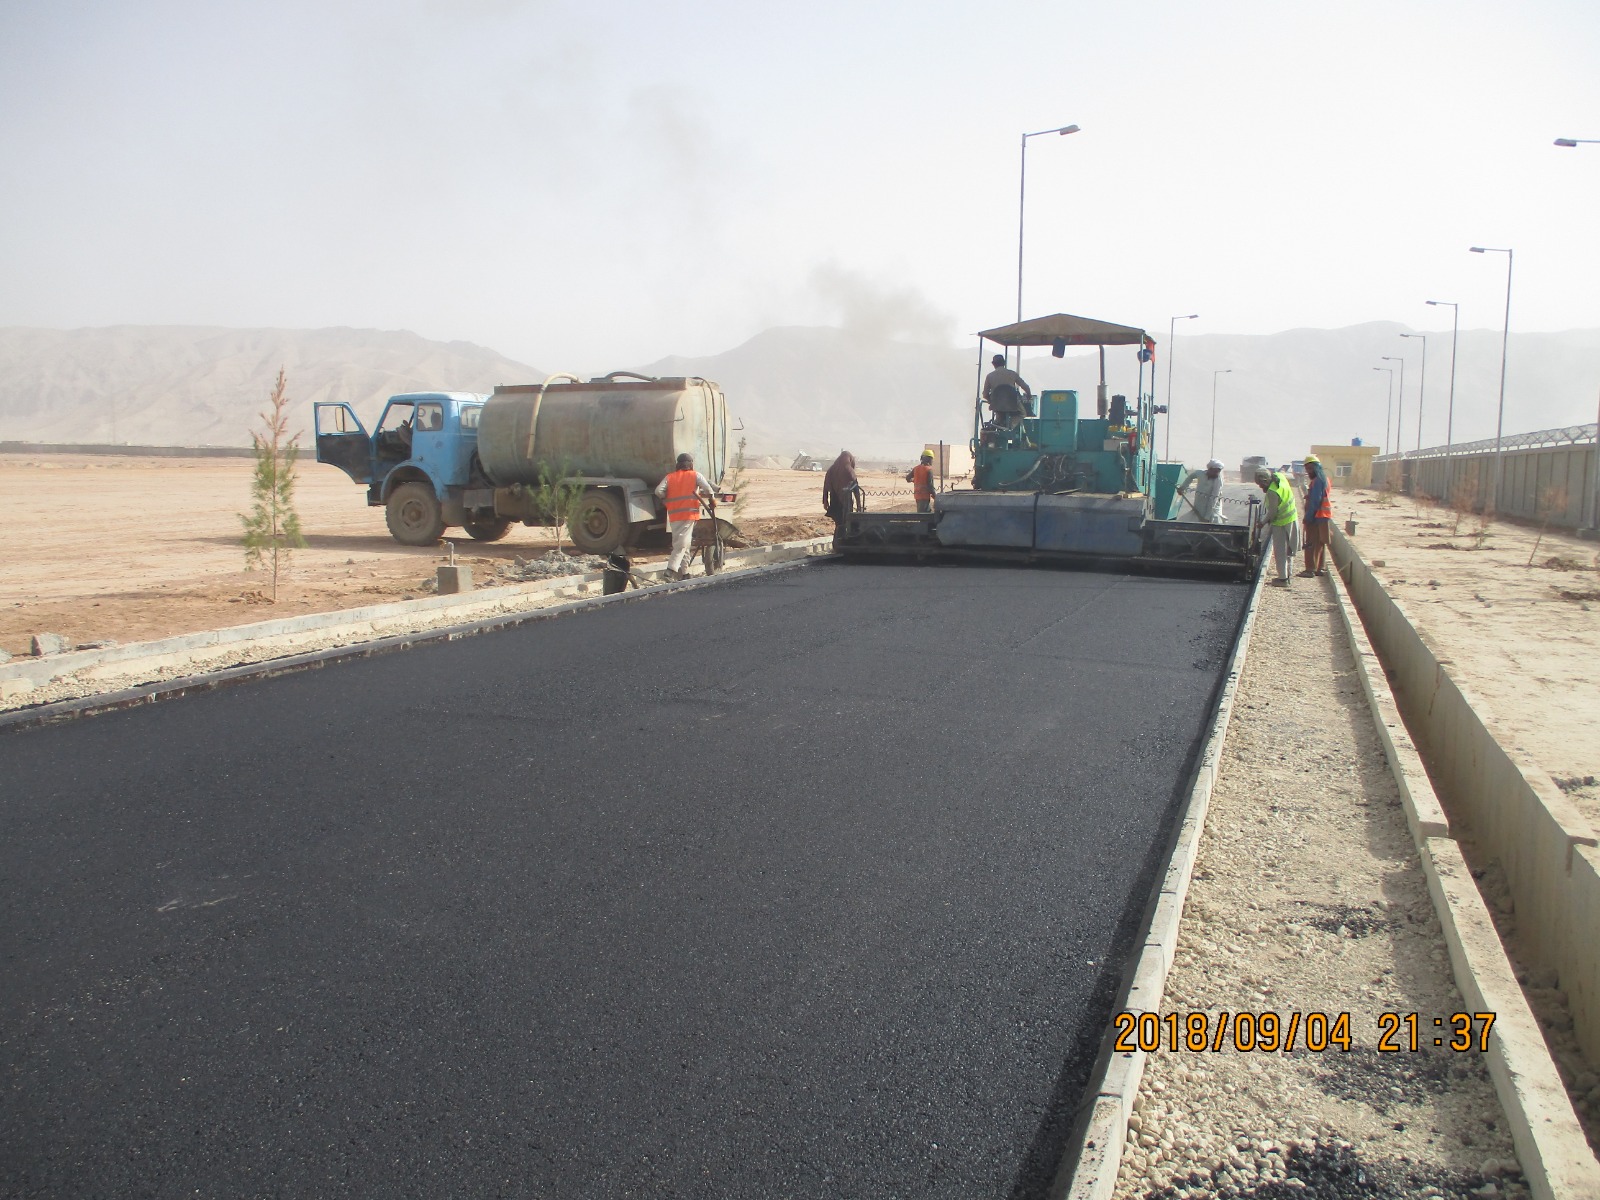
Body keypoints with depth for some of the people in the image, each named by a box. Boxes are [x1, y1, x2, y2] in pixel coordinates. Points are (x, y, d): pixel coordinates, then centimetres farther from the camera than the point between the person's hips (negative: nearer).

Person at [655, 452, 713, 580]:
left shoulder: (670, 477, 12)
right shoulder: (695, 475, 5)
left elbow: (658, 491, -2)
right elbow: (707, 489, -8)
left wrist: (667, 501, 14)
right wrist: (710, 498, 11)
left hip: (673, 515, 4)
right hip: (689, 513, -4)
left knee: (678, 543, 13)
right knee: (682, 543, -9)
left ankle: (684, 572, 16)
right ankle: (671, 568, -25)